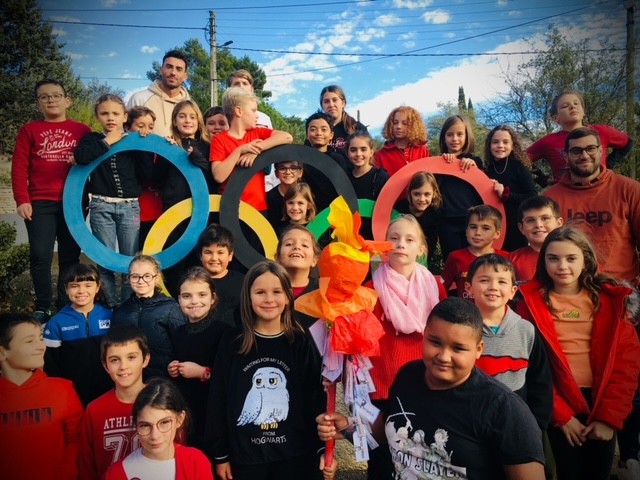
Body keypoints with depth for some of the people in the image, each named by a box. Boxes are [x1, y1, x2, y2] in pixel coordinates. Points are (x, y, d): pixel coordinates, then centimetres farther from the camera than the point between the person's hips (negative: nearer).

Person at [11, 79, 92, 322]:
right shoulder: (29, 130, 8)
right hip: (40, 203, 0)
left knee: (70, 256, 7)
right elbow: (19, 167, 3)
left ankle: (66, 306, 17)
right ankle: (42, 308, 10)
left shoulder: (82, 130, 8)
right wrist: (22, 200, -6)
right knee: (40, 257, -3)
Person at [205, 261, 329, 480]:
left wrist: (322, 450, -4)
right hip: (245, 456, 1)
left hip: (293, 456, 0)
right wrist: (220, 454, 1)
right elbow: (218, 400, 0)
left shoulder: (301, 343, -3)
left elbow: (316, 399, -2)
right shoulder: (231, 343, -3)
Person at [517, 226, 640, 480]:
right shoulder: (532, 302, -5)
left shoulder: (611, 299, 1)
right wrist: (561, 414, -11)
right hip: (561, 406, -2)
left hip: (602, 405, 2)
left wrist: (610, 416, -9)